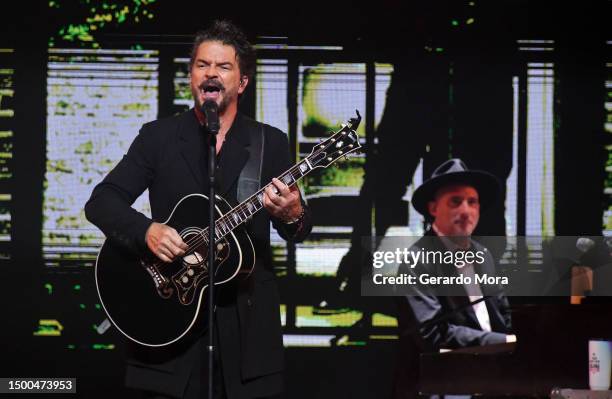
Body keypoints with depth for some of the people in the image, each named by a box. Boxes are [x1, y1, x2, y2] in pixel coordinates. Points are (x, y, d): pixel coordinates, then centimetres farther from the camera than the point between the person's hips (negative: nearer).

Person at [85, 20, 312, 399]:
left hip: (247, 314, 1)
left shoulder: (271, 142, 7)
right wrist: (146, 230, -20)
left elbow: (300, 230, 4)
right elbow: (101, 201, -1)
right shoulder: (158, 136, 5)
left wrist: (292, 214, -20)